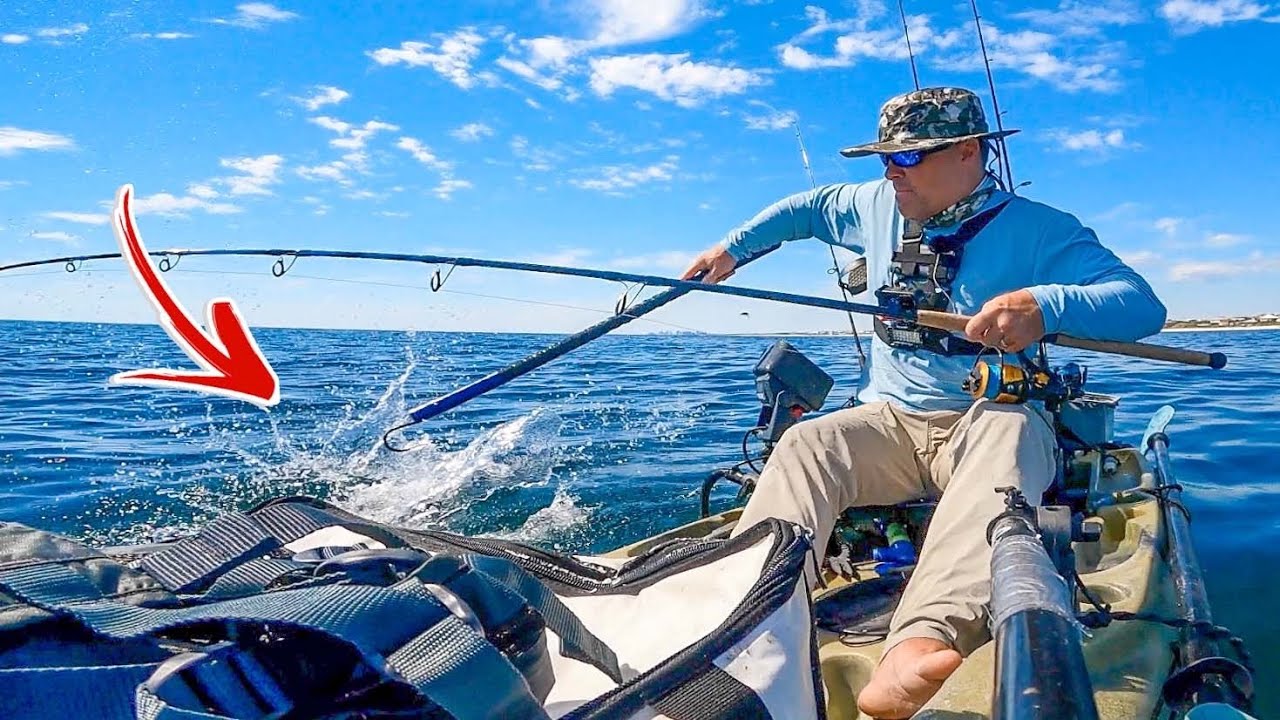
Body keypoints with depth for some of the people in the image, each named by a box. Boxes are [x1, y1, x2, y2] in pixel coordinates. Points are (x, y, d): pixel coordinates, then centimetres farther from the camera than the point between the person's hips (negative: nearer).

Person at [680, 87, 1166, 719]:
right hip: (889, 420, 4)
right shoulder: (878, 206, 11)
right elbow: (809, 207, 31)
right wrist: (732, 248, 24)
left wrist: (1045, 305, -34)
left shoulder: (1036, 229, -5)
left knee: (1006, 430, -40)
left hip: (991, 419, -3)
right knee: (806, 444, -28)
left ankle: (919, 646, -62)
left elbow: (1143, 306, -16)